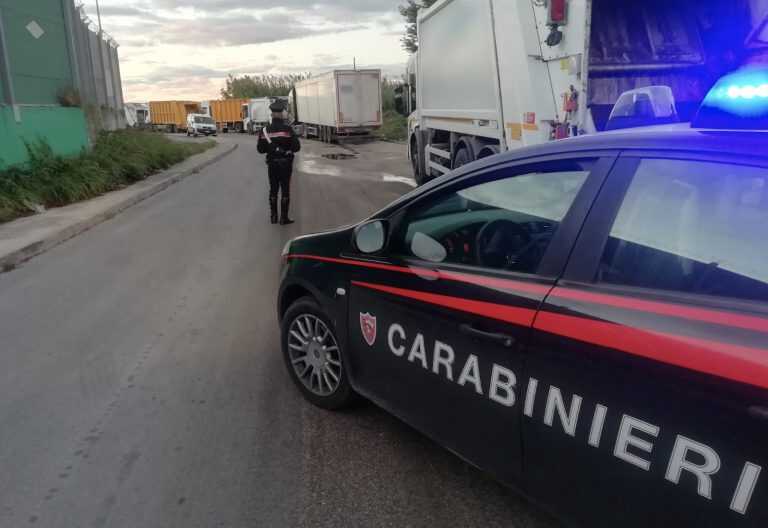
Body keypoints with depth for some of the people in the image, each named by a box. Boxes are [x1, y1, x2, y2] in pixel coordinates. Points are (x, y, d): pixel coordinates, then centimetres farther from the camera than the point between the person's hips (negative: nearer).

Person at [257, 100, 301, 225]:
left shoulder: (265, 130, -2)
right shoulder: (287, 129, -12)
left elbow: (261, 149, 0)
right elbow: (297, 147, -13)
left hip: (272, 163, 3)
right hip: (285, 163, -3)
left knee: (273, 189, 14)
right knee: (285, 190, 3)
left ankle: (273, 216, 19)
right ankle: (284, 218, 4)